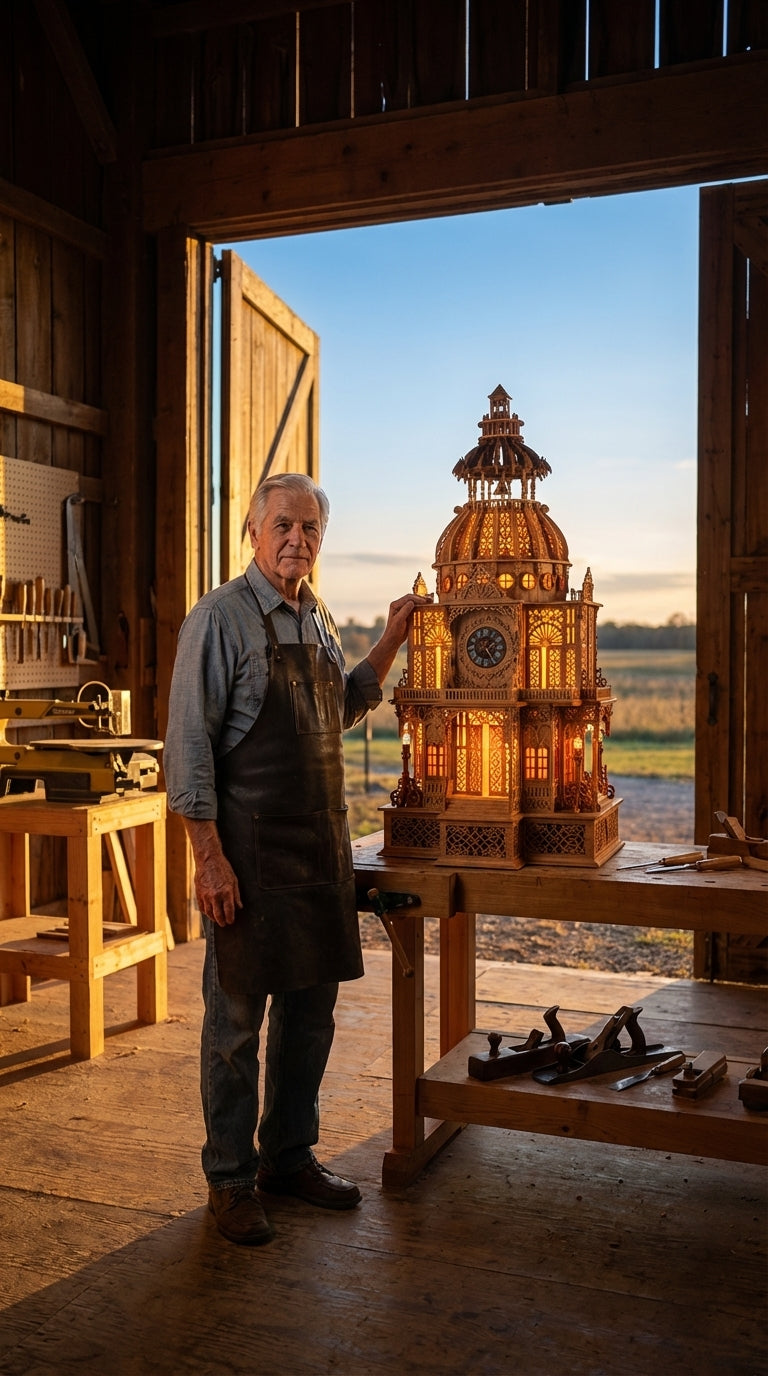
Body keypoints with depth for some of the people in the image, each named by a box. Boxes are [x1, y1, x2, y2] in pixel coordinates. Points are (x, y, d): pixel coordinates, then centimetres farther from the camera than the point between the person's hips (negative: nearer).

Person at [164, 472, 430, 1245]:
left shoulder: (319, 621, 12)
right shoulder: (220, 617, -9)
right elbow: (189, 745, -13)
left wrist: (392, 639, 16)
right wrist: (208, 856, -18)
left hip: (322, 846, 7)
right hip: (250, 848, -7)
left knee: (310, 1008, 14)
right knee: (236, 1016, 4)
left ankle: (290, 1156, 31)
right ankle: (230, 1180, 20)